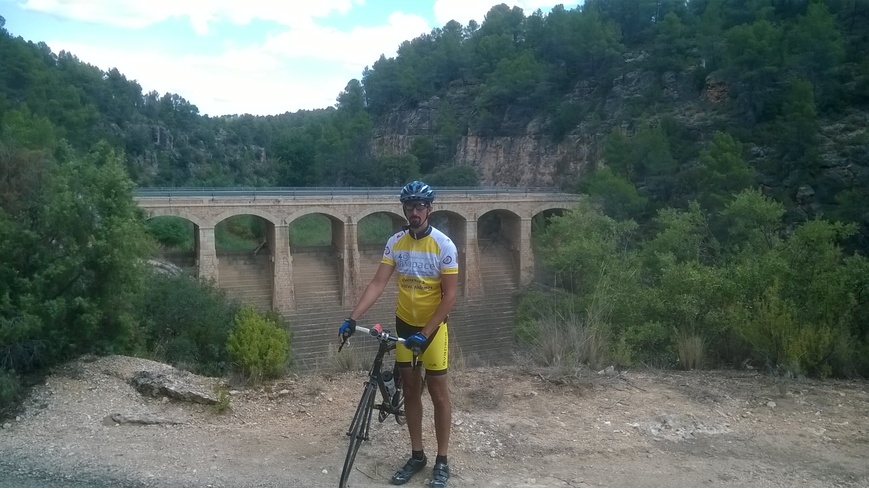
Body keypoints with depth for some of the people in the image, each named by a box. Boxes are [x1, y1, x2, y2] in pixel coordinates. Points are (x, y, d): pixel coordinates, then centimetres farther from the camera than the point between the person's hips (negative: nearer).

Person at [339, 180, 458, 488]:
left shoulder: (444, 245, -17)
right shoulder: (395, 242, -5)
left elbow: (449, 296, -17)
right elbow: (378, 284, -8)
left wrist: (425, 333, -24)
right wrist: (352, 318, -19)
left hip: (433, 327, -4)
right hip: (404, 324, 4)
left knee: (437, 392, 3)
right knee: (410, 390, 11)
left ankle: (442, 461, 15)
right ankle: (417, 456, 24)